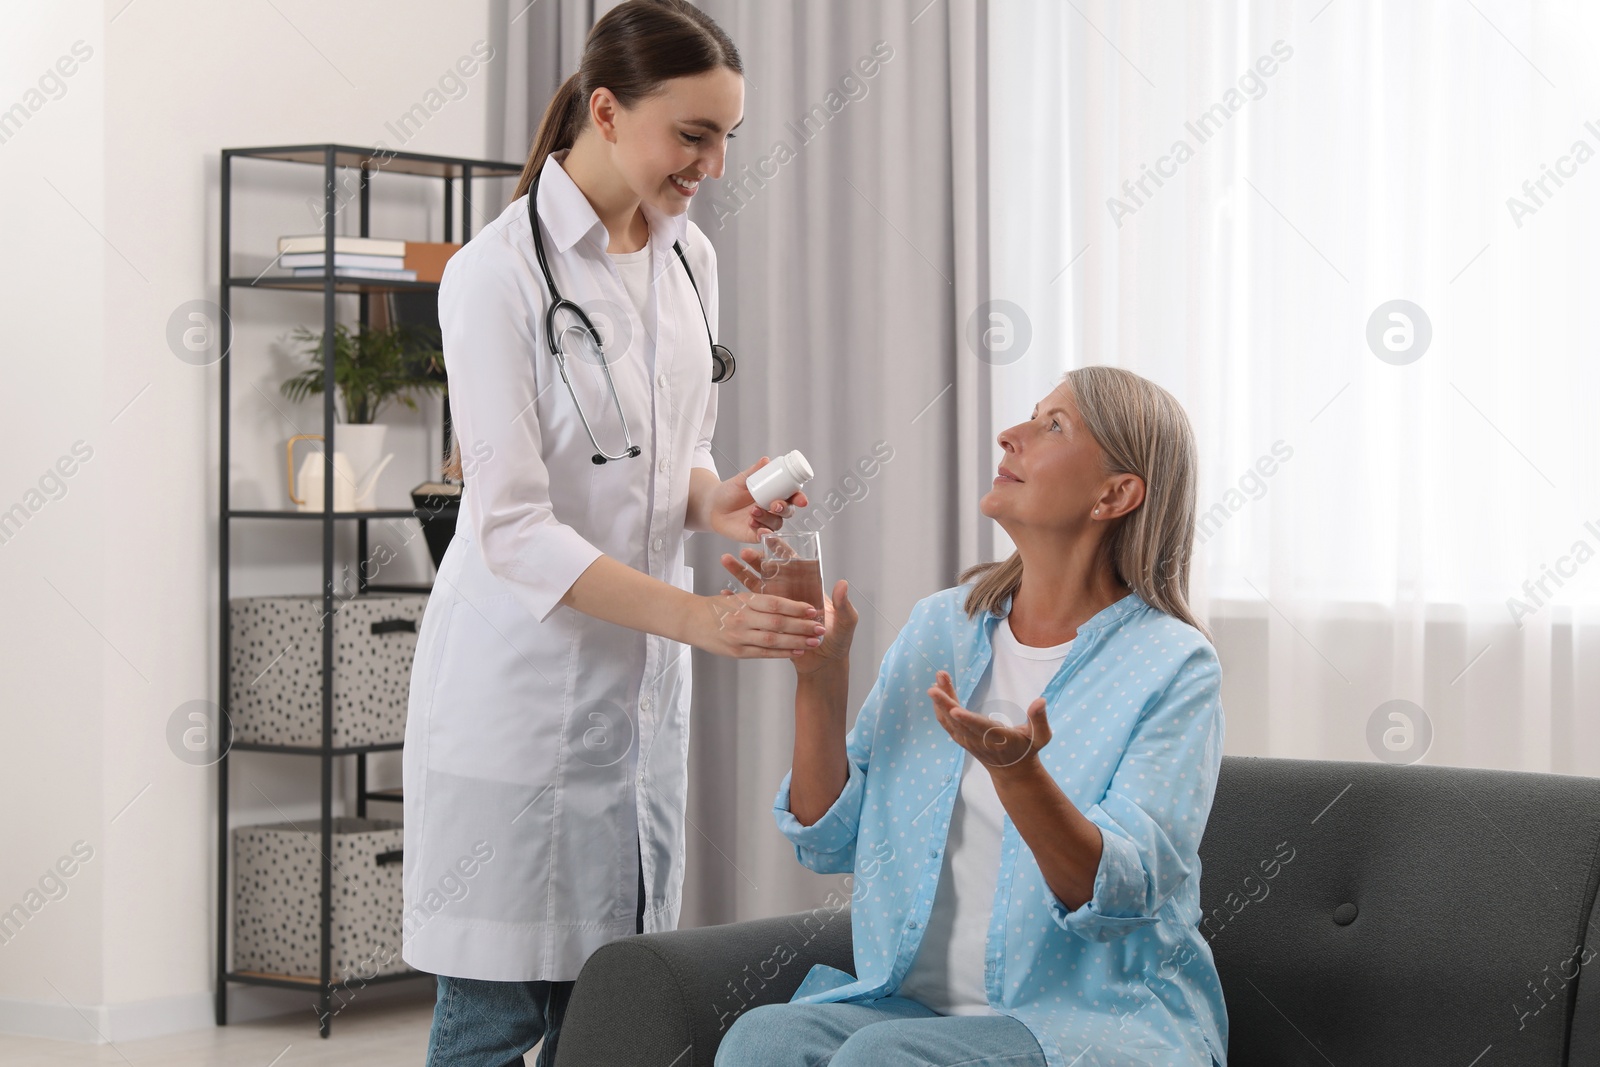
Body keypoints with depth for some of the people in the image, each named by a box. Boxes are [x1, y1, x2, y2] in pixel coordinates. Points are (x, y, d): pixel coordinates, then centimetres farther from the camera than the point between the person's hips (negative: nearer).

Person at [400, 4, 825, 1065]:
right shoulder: (499, 272, -14)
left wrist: (715, 501, -5)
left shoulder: (690, 258, 8)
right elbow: (512, 530, -19)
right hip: (523, 687, -6)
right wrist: (699, 617, -28)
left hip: (643, 686, 7)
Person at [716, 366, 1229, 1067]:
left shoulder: (1172, 667, -6)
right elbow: (830, 842, 8)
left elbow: (1120, 896, -17)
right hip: (915, 1003, 5)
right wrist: (819, 675, -5)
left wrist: (1016, 771, -34)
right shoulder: (940, 626, 11)